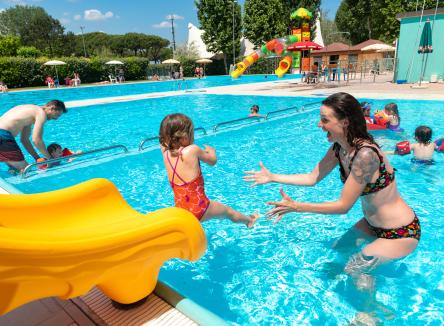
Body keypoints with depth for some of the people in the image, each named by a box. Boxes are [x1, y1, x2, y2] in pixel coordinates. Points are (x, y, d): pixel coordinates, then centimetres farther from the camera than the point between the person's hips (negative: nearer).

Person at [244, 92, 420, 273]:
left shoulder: (365, 154, -34)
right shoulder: (338, 148, -8)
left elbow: (343, 206, -28)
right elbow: (312, 178, 1)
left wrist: (296, 207, -26)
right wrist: (272, 177, 3)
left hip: (401, 232, -8)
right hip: (373, 223, 8)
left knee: (353, 271, 3)